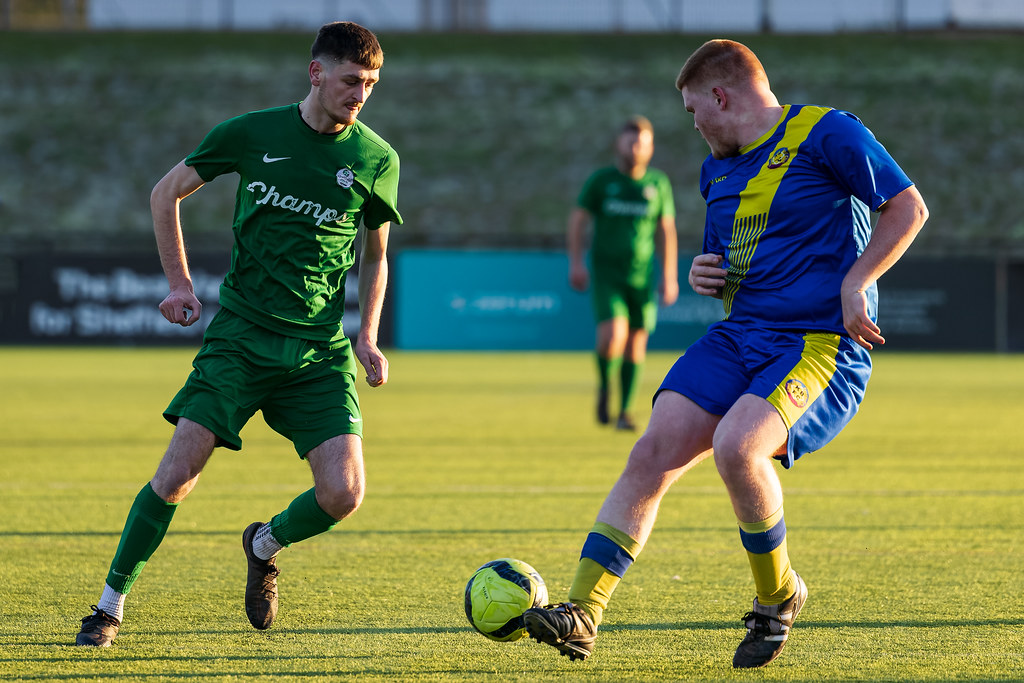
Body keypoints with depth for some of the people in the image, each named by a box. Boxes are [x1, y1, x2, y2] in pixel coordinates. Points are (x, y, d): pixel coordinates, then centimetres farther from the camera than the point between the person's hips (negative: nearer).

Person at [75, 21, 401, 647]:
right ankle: (111, 605, 4)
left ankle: (264, 547, 20)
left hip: (320, 351, 1)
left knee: (343, 494, -13)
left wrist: (368, 337, 6)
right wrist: (180, 283, 5)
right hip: (240, 336, -1)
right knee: (178, 473, -12)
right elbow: (166, 193, 13)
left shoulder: (376, 159, 2)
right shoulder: (252, 134, -2)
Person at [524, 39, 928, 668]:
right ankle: (582, 613, -13)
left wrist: (853, 284, -14)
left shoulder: (827, 133, -5)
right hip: (738, 336, 7)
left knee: (736, 446, -30)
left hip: (823, 344, -7)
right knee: (653, 454, -12)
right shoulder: (719, 169, 19)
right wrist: (706, 275, 8)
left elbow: (909, 208, -5)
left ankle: (778, 595, -5)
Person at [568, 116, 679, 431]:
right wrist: (576, 262, -7)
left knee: (636, 345, 3)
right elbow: (578, 219, 3)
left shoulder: (658, 184, 4)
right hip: (606, 272, -2)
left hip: (642, 276, 2)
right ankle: (604, 386, 9)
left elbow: (666, 230, 10)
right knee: (612, 336, -20)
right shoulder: (601, 180, -1)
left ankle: (625, 411, 16)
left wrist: (669, 276, 7)